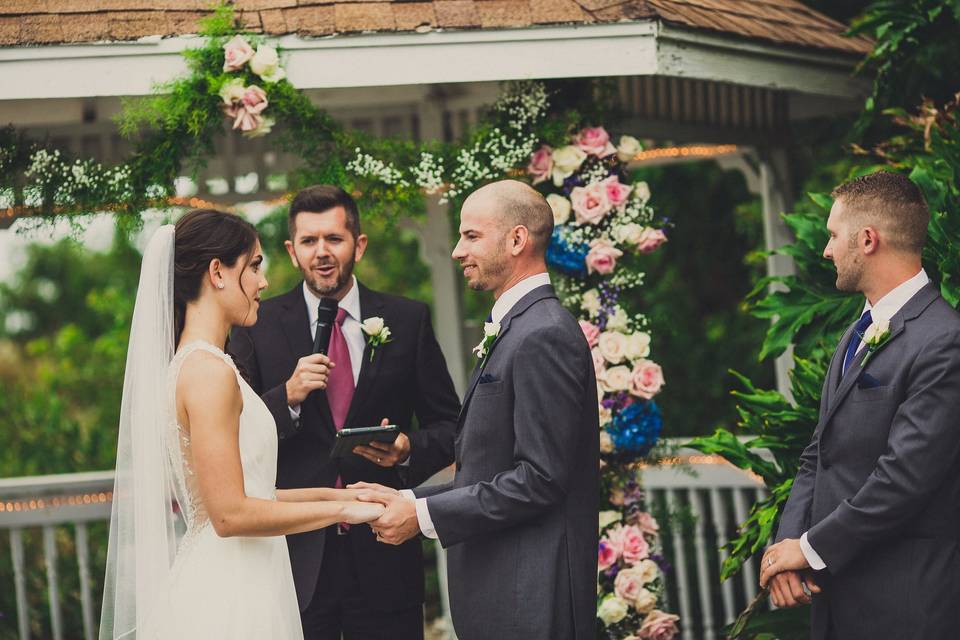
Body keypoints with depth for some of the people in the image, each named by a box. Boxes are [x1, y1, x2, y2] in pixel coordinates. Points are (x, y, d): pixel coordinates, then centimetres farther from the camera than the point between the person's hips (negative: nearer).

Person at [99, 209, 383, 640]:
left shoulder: (185, 364, 12)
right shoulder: (210, 371, -16)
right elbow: (231, 514, -19)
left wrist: (327, 493, 16)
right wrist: (343, 509, -13)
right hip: (229, 599, -9)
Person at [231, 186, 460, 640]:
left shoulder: (407, 321, 5)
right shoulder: (259, 326, 2)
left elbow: (448, 424, 8)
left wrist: (410, 450, -12)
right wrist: (288, 397, -18)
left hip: (382, 553, 1)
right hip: (295, 556, -1)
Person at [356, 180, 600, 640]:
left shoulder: (544, 336, -16)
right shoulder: (512, 330, 16)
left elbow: (539, 478, -21)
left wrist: (423, 515, -17)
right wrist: (409, 500, 6)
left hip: (530, 601, -9)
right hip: (501, 593, 9)